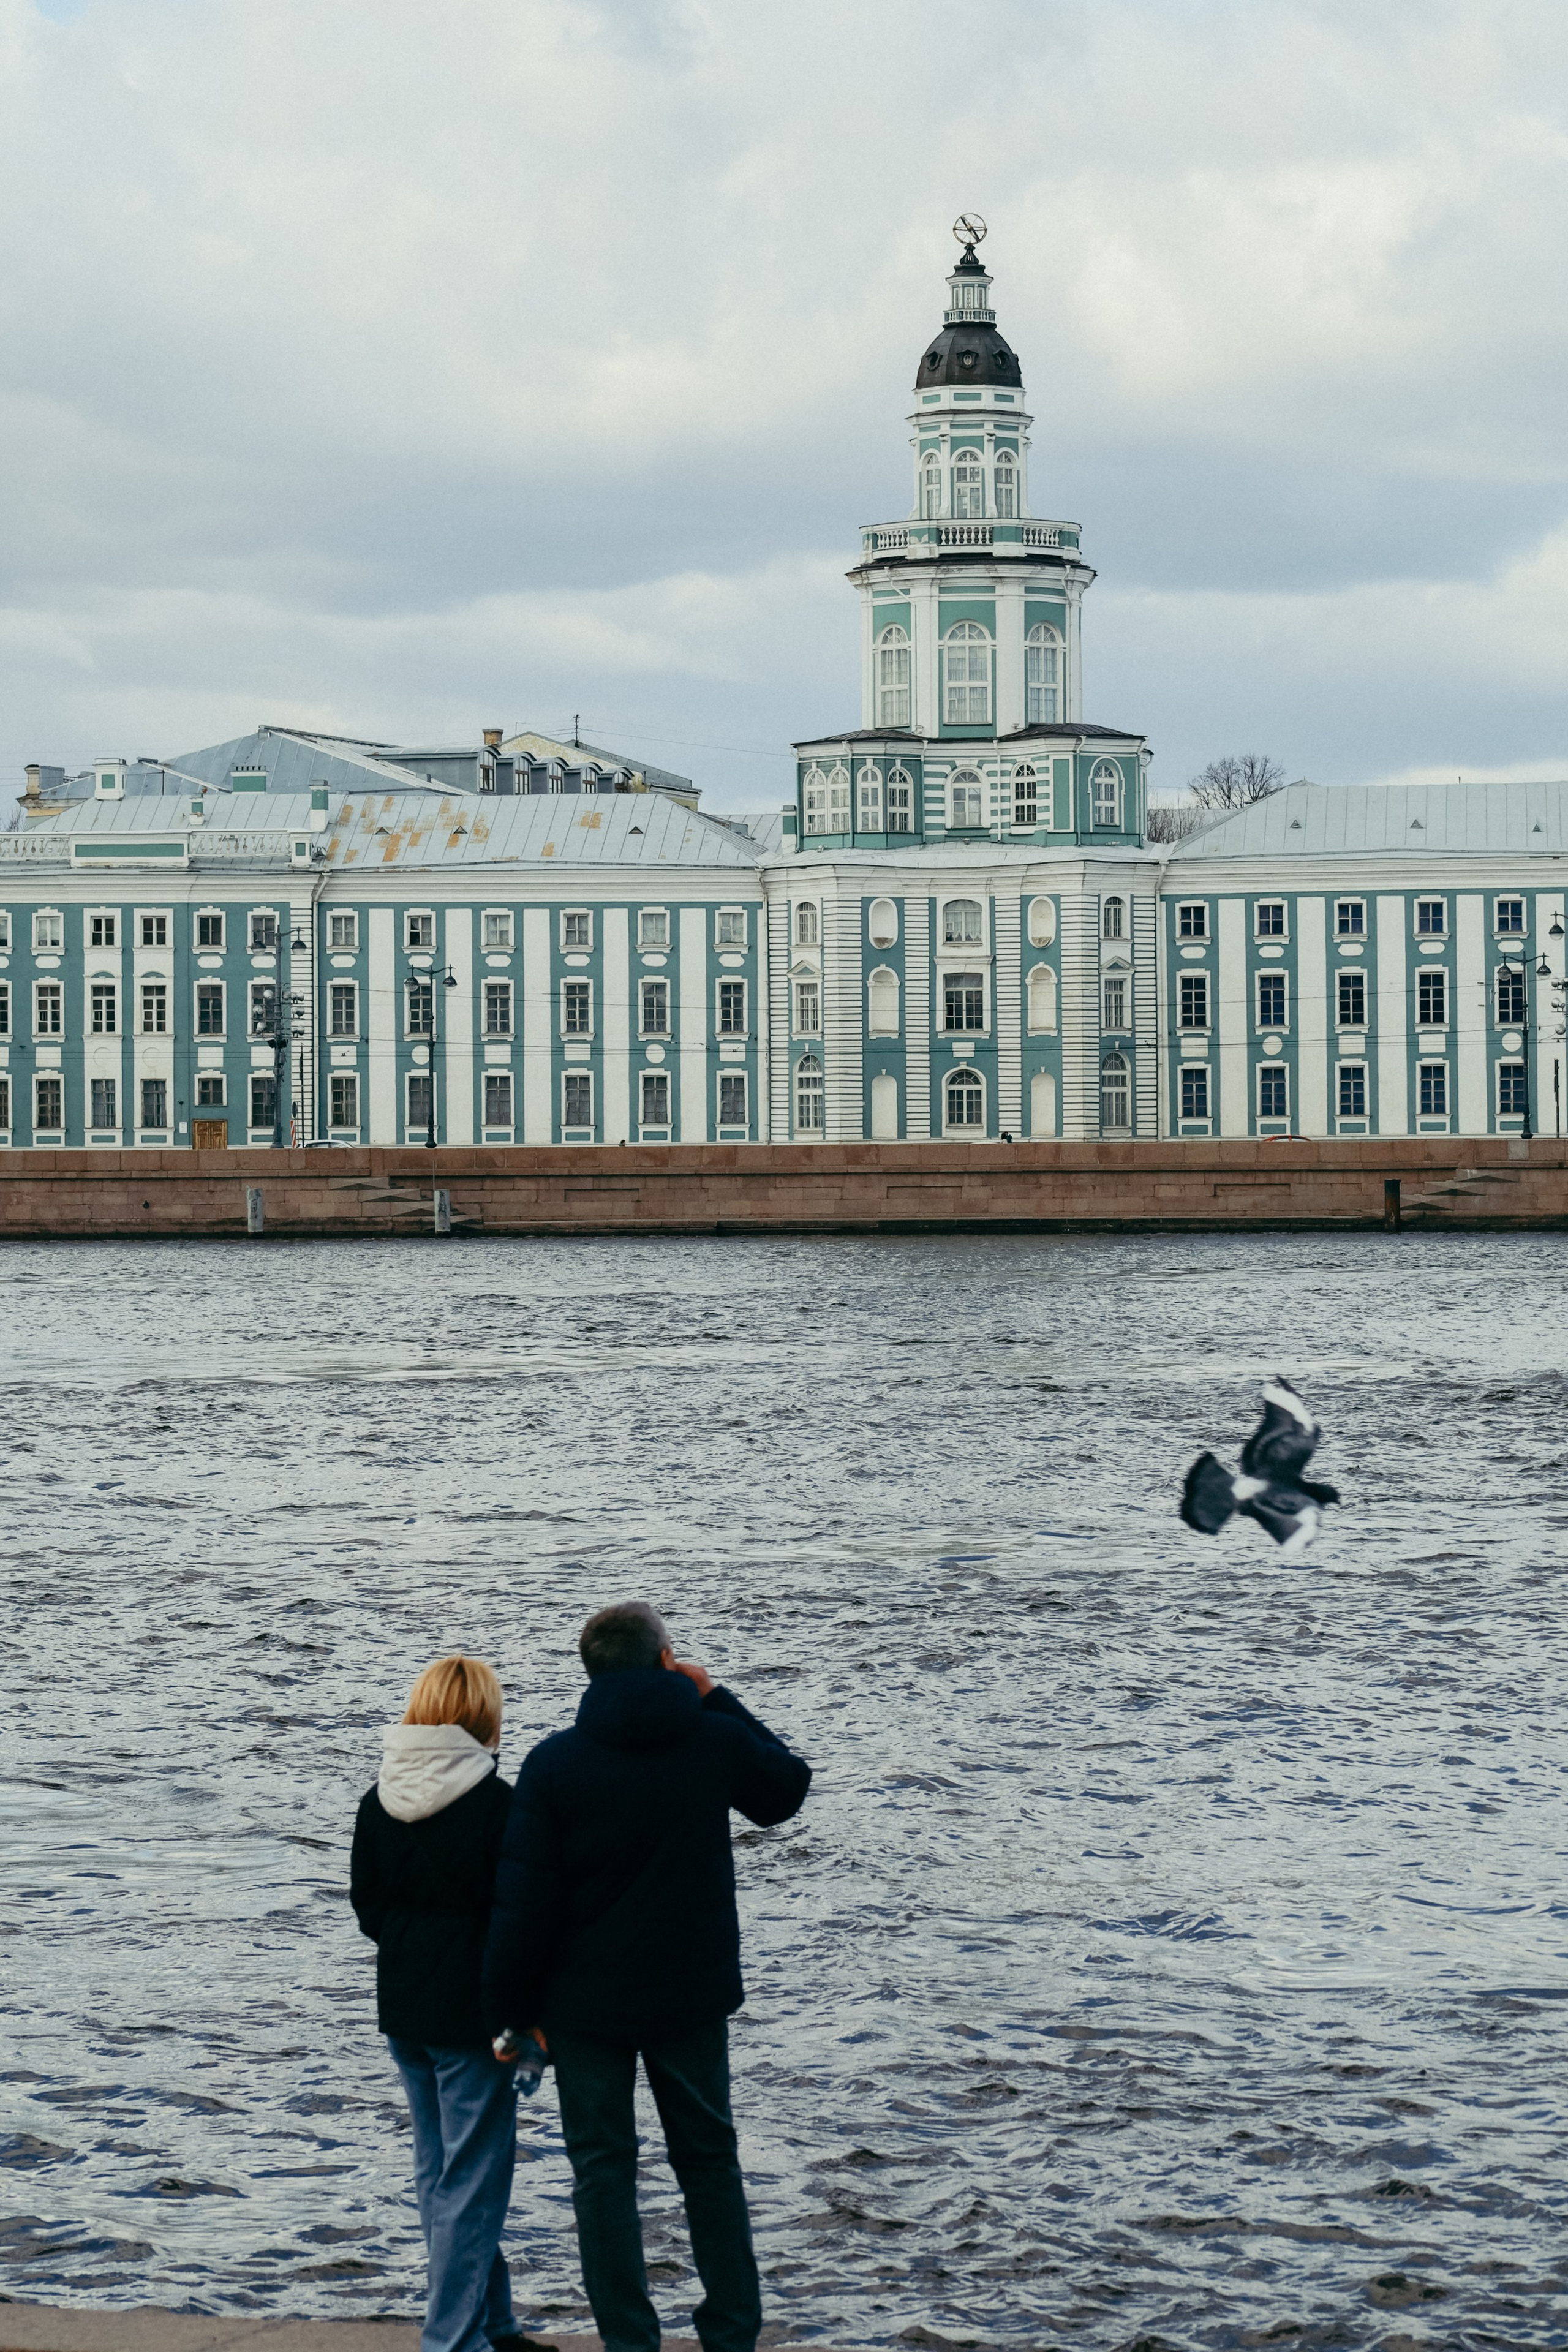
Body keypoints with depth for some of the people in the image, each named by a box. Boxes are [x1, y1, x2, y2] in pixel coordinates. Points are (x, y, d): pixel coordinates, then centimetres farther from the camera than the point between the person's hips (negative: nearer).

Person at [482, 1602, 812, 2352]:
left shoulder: (554, 1763, -11)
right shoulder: (718, 1741, -7)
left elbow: (523, 1902, -10)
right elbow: (786, 1789, 16)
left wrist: (511, 2009, -1)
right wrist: (717, 1700, 13)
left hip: (586, 2002, -2)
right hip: (694, 1996, 2)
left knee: (603, 2169, 7)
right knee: (709, 2159, 16)